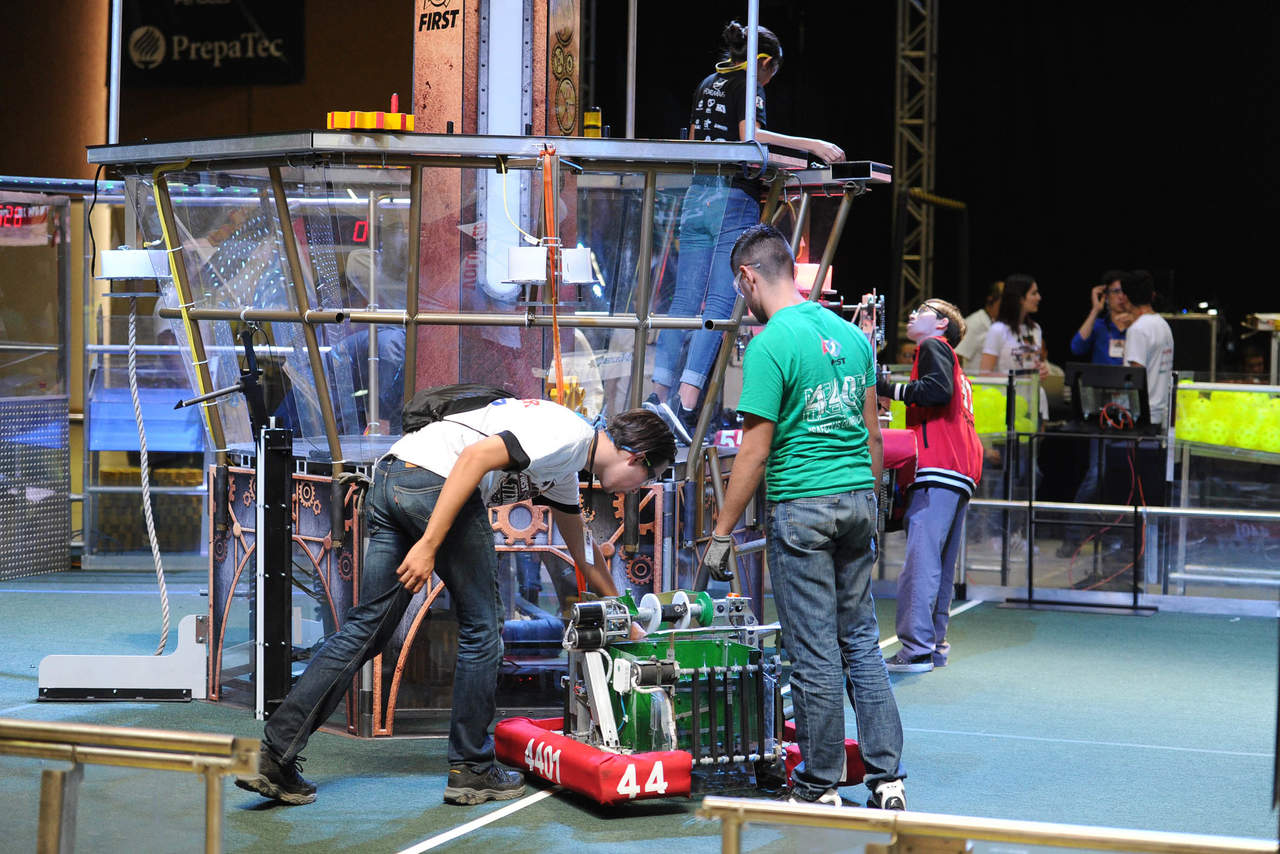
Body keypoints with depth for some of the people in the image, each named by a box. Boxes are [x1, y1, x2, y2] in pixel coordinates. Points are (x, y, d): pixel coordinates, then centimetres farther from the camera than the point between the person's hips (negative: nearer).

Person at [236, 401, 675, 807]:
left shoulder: (566, 470, 27)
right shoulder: (572, 436, -4)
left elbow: (585, 555, 42)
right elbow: (476, 456, -17)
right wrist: (429, 545, -20)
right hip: (437, 480, -9)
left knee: (366, 628, 7)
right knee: (480, 631, 6)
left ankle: (273, 757, 1)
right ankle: (471, 770, 14)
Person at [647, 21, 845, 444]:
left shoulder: (707, 85, 20)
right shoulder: (748, 86, -2)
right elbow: (749, 136, -16)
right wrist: (811, 145, -16)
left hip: (697, 193, 7)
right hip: (734, 198, -7)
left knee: (685, 300, 7)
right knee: (720, 304, -9)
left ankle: (659, 393, 3)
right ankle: (686, 404, -17)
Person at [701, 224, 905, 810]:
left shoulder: (770, 346, -13)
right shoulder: (851, 334, 8)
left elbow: (755, 451, -14)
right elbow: (873, 434, 13)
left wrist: (720, 534, -8)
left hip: (801, 507, -7)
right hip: (857, 501, 7)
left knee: (815, 653, 1)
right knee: (861, 641, 12)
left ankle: (821, 787, 10)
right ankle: (887, 778, 11)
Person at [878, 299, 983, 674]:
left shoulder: (935, 346, 2)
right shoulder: (954, 364, 31)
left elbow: (938, 389, -16)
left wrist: (888, 389, -12)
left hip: (938, 473, -10)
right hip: (961, 475, 10)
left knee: (920, 560, -15)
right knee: (941, 565, 10)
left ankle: (916, 649, -20)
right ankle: (934, 644, 11)